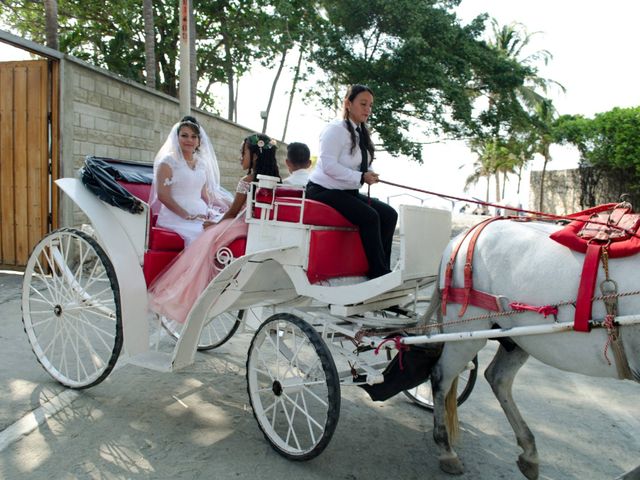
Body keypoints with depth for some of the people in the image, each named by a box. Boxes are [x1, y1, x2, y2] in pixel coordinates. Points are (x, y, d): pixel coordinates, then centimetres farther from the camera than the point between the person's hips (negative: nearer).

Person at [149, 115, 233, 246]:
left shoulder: (202, 163, 17)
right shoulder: (168, 161, 0)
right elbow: (162, 195, -8)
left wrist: (209, 210, 3)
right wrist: (187, 215, -16)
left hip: (201, 214, 6)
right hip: (176, 216, -5)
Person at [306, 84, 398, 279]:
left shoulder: (361, 132, 14)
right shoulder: (336, 129, -13)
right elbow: (328, 165, -23)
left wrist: (369, 175, 0)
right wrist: (361, 177, -24)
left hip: (347, 191, 9)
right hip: (324, 190, -9)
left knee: (389, 214, -7)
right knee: (369, 217, -27)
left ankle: (381, 269, -4)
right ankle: (379, 272, -17)